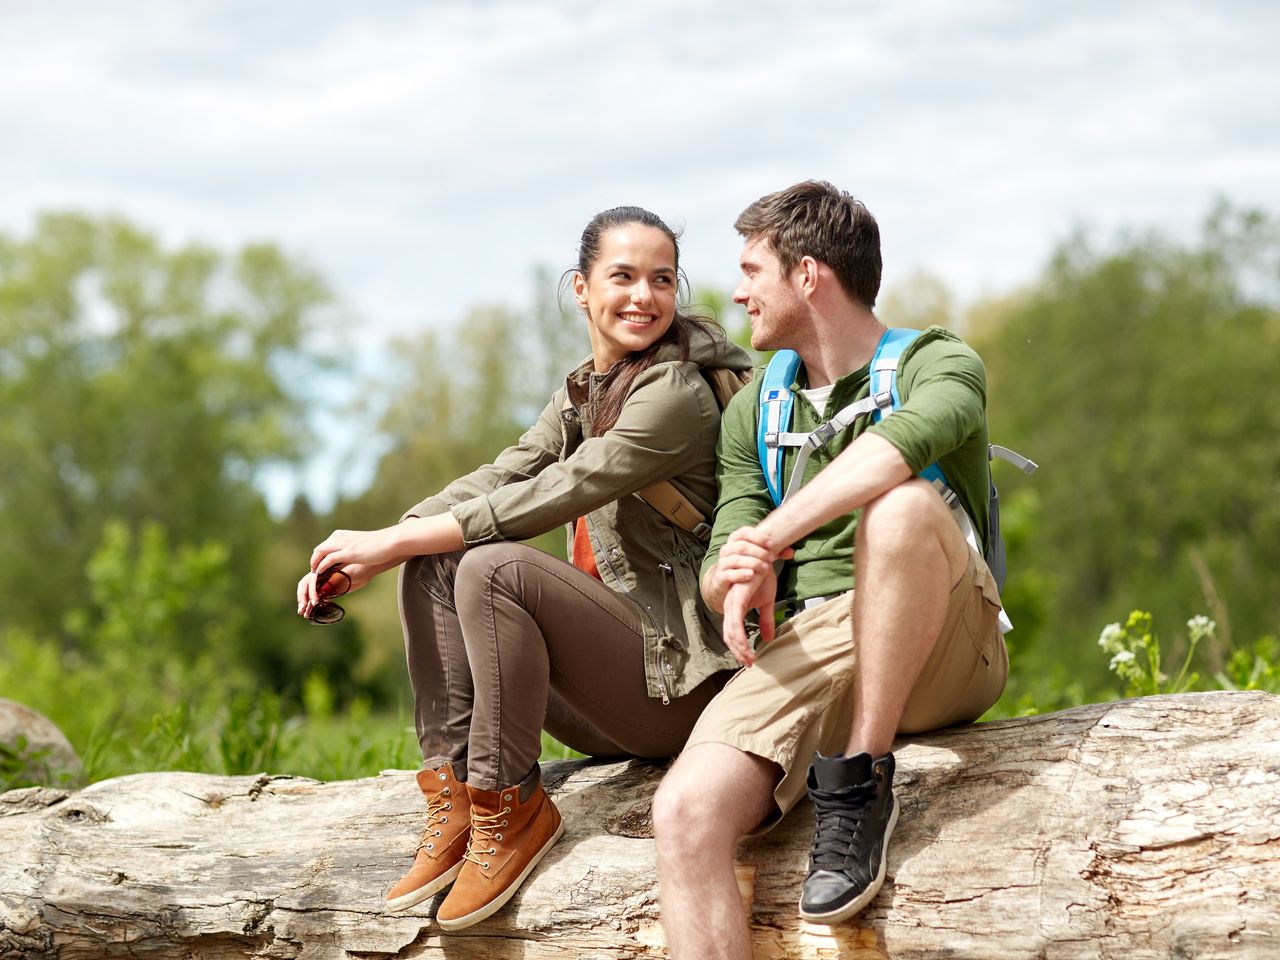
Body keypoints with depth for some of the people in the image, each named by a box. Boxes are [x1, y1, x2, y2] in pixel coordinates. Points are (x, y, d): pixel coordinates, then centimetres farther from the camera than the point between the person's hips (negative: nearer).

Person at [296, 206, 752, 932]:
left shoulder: (677, 394, -14)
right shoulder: (583, 392, 13)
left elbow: (551, 497, -21)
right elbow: (500, 478, 3)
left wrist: (390, 540, -19)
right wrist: (365, 556, -12)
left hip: (675, 675, -8)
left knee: (492, 566, -27)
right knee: (432, 561, -6)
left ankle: (512, 809, -16)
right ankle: (454, 796, -9)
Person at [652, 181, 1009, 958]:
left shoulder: (938, 364, 3)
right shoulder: (753, 411, 21)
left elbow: (903, 442, -23)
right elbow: (718, 575, 13)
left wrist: (769, 537, -24)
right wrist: (734, 575, -12)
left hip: (943, 653, -4)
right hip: (803, 650, 4)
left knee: (901, 506, -36)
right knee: (684, 815, -26)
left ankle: (860, 780, -25)